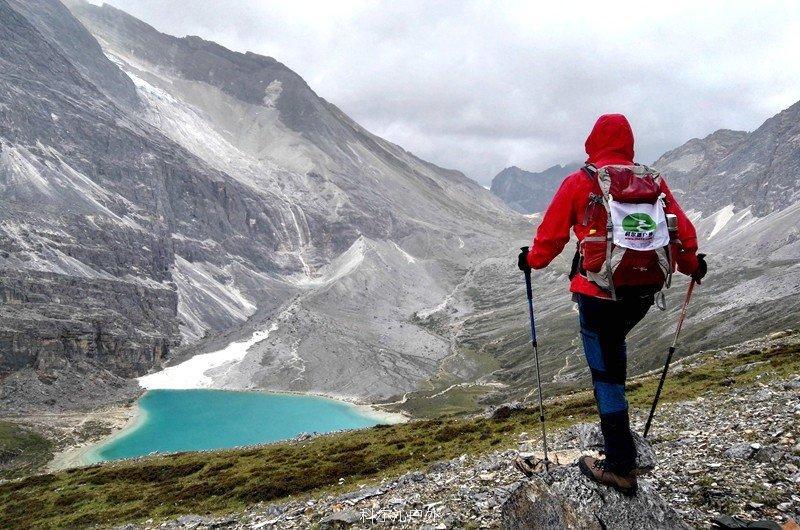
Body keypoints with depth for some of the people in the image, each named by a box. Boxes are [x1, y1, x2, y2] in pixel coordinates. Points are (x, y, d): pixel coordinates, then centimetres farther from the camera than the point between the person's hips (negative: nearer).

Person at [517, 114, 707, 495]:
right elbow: (683, 230, 11)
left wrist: (532, 260, 22)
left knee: (607, 374, 4)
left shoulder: (579, 182, -5)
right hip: (644, 292, 5)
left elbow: (551, 234, 2)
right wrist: (691, 265, 31)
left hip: (599, 294, -5)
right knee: (614, 346, 31)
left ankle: (621, 468, 11)